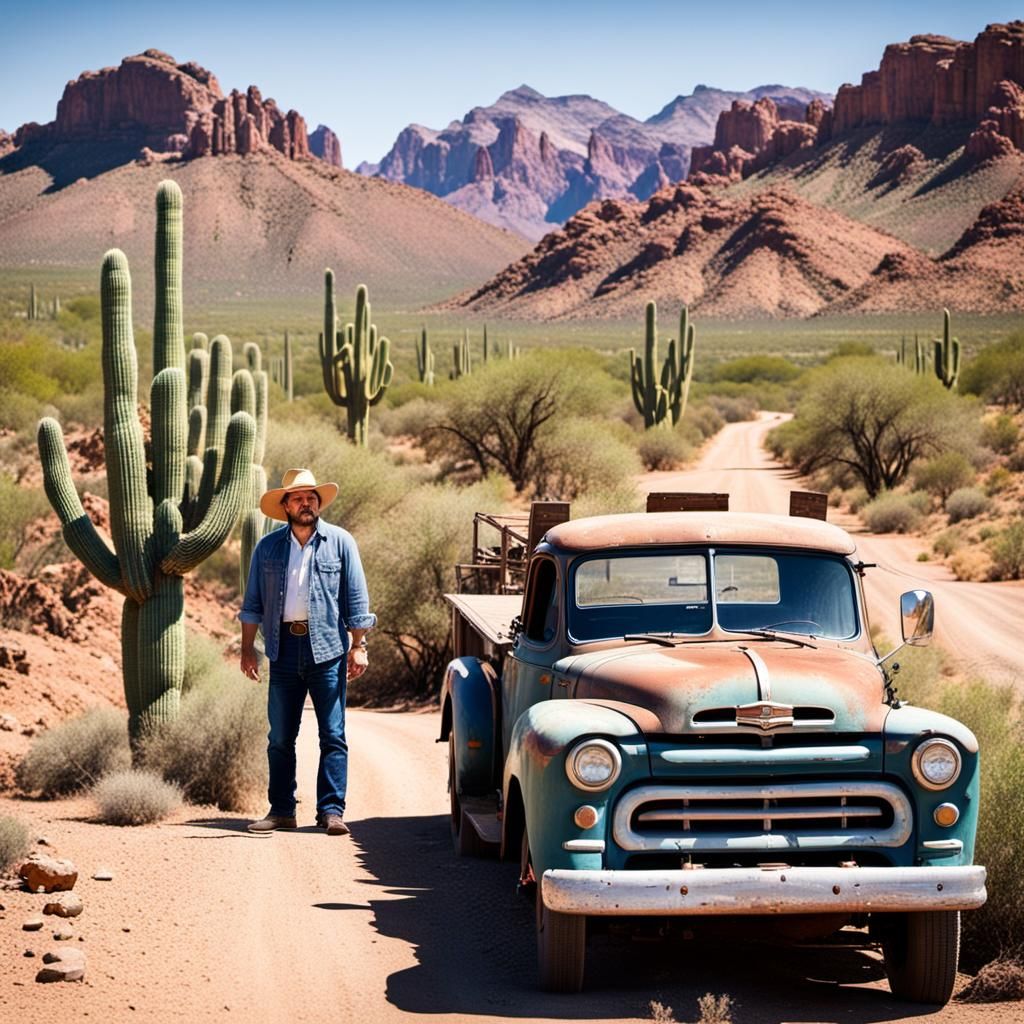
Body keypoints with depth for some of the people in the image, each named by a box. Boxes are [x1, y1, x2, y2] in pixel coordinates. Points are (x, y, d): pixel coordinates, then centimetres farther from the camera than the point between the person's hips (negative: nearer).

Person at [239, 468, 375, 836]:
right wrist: (247, 648, 6)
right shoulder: (268, 548, 9)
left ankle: (331, 810, -3)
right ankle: (281, 810, 11)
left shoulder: (340, 542, 4)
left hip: (327, 650, -2)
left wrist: (358, 646, -4)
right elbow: (253, 603, 13)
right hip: (284, 648, 2)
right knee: (280, 737, 5)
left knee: (333, 736, -4)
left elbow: (356, 600, 3)